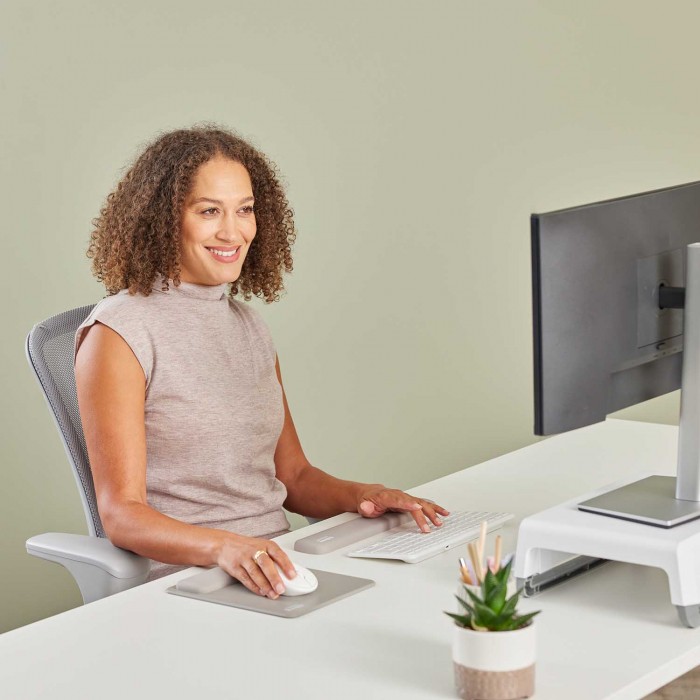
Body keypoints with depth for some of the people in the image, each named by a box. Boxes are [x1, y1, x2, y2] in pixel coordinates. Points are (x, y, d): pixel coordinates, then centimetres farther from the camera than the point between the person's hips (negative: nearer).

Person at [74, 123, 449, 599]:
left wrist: (361, 495, 0)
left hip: (275, 569, 7)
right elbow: (121, 514, -12)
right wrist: (225, 547, -30)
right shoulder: (118, 332, -6)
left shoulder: (249, 325, 17)